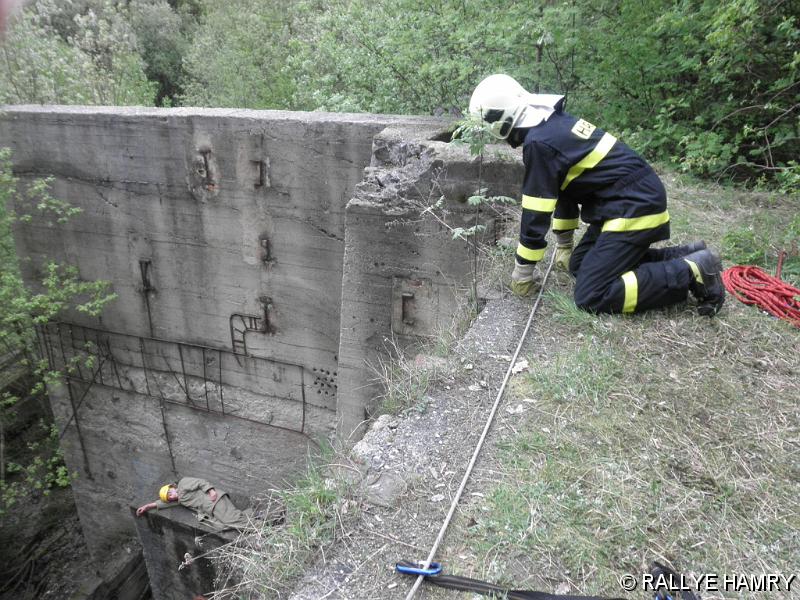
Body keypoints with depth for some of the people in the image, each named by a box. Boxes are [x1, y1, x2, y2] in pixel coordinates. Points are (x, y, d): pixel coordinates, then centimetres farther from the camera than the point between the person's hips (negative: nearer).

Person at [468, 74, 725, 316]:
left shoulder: (539, 143, -19)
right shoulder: (552, 122, 10)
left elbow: (536, 214, -16)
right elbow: (563, 187, 20)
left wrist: (522, 272, -4)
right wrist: (564, 245, 28)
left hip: (635, 206, -10)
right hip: (638, 197, 10)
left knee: (591, 297, -12)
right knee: (581, 264, 16)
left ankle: (691, 271, -7)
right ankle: (683, 255, 15)